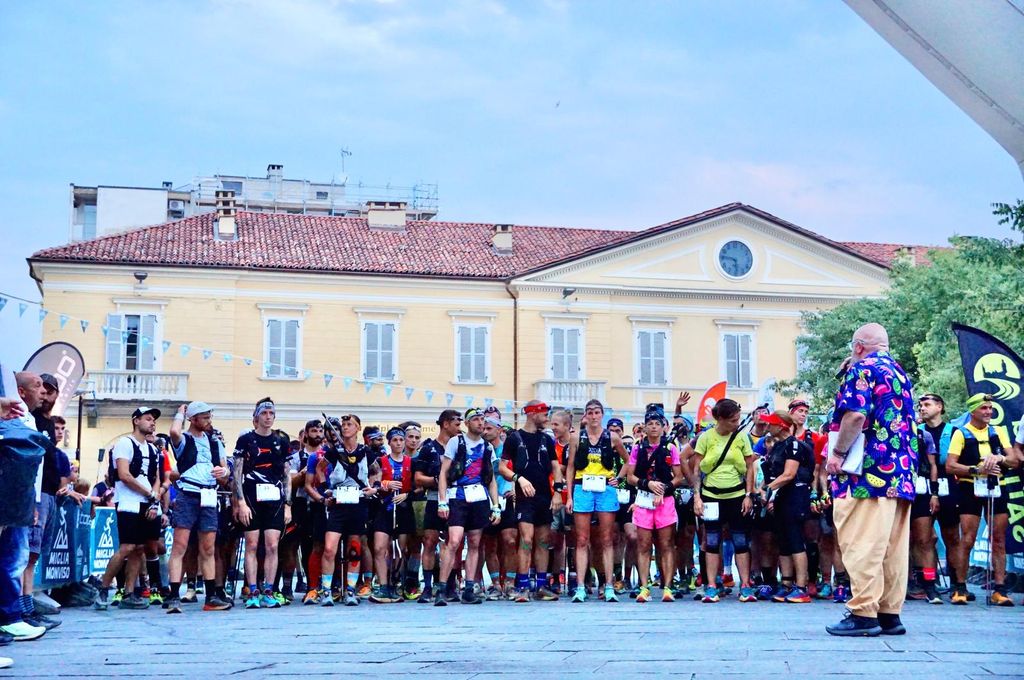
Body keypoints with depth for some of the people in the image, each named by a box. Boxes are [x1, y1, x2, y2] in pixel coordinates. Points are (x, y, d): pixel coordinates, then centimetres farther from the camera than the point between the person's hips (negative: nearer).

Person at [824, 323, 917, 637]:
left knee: (861, 544, -8)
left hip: (868, 472, -9)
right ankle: (890, 613, 11)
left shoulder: (863, 369, -5)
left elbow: (855, 414, -18)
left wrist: (838, 453, -11)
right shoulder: (901, 373, 22)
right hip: (901, 473, 9)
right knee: (893, 546, 8)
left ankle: (864, 614, -10)